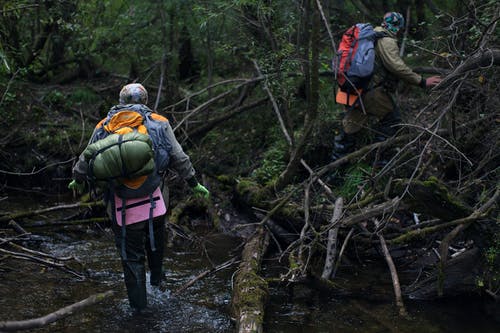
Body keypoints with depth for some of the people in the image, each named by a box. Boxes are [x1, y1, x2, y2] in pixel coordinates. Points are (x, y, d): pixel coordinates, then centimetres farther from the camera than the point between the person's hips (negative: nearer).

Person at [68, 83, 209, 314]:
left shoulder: (104, 126, 5)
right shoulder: (159, 123, 2)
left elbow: (86, 160, 11)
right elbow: (179, 159, 0)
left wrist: (78, 181, 30)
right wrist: (194, 184, 11)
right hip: (154, 199, 0)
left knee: (131, 254, 12)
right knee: (156, 235, 30)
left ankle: (138, 303, 21)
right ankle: (156, 275, 42)